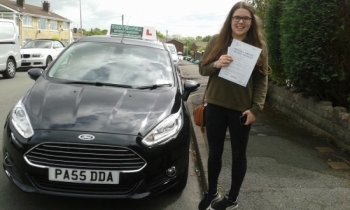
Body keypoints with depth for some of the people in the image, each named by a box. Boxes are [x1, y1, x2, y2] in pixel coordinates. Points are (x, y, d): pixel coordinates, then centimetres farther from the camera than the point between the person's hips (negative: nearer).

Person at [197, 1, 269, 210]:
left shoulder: (258, 46, -1)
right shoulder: (216, 41, 2)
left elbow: (262, 80, -2)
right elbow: (202, 69, 4)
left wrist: (256, 108, -11)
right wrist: (216, 64, -18)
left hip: (242, 109, -1)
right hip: (216, 106, 2)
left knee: (239, 154, 11)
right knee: (215, 152, 13)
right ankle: (212, 193, 34)